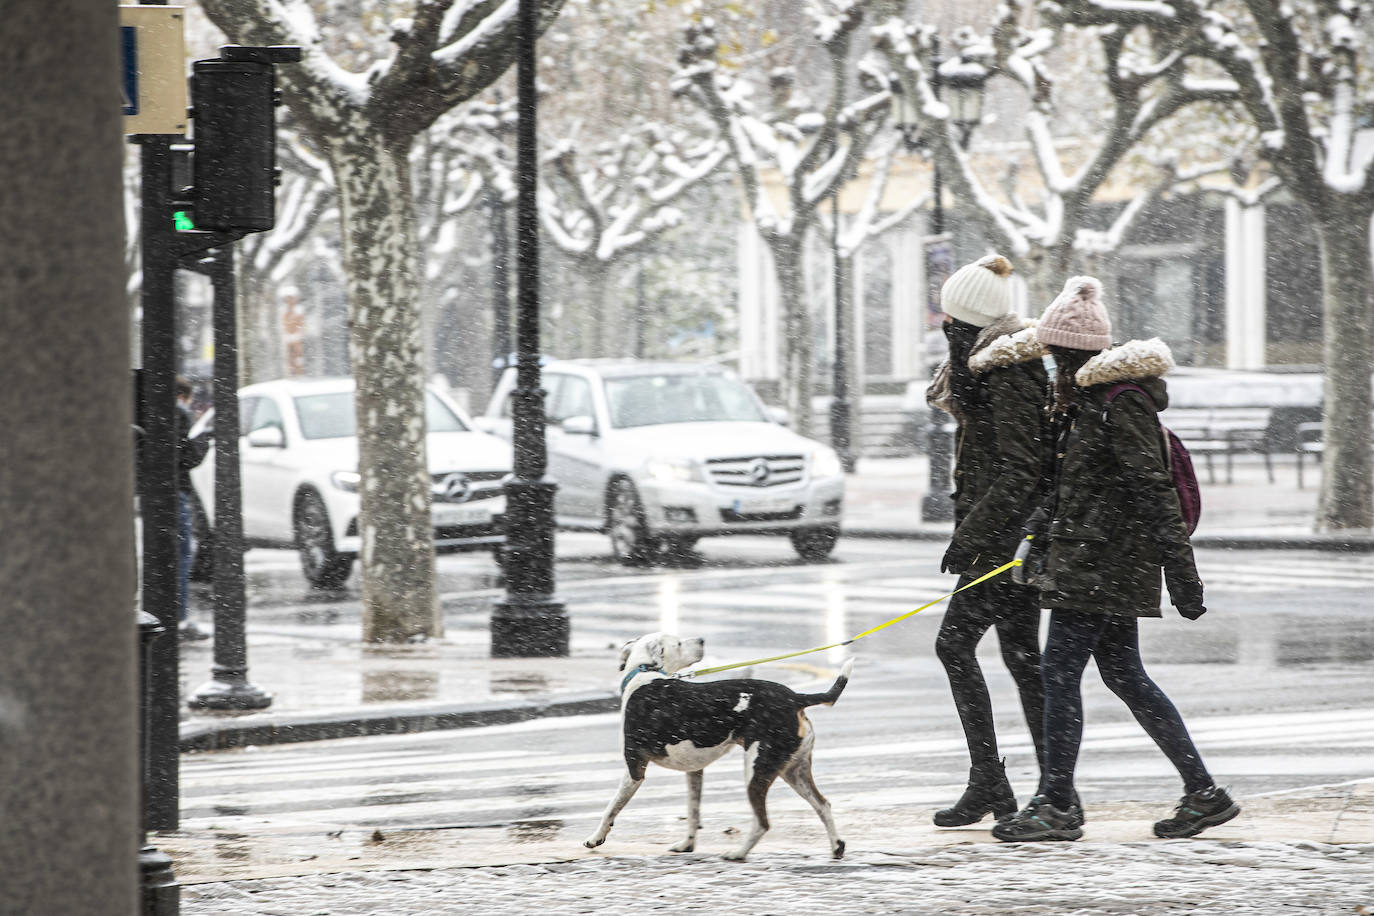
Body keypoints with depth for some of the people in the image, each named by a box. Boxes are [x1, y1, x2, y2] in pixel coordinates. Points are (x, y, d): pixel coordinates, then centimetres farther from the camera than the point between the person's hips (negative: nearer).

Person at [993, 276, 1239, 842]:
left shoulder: (1119, 403, -16)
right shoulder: (1088, 398, 15)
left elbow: (1153, 488, -19)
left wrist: (1180, 572, -22)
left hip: (1102, 558, -10)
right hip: (1104, 559, 10)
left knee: (1060, 668, -9)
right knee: (1124, 674, 11)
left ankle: (1055, 805, -6)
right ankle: (1204, 792, 13)